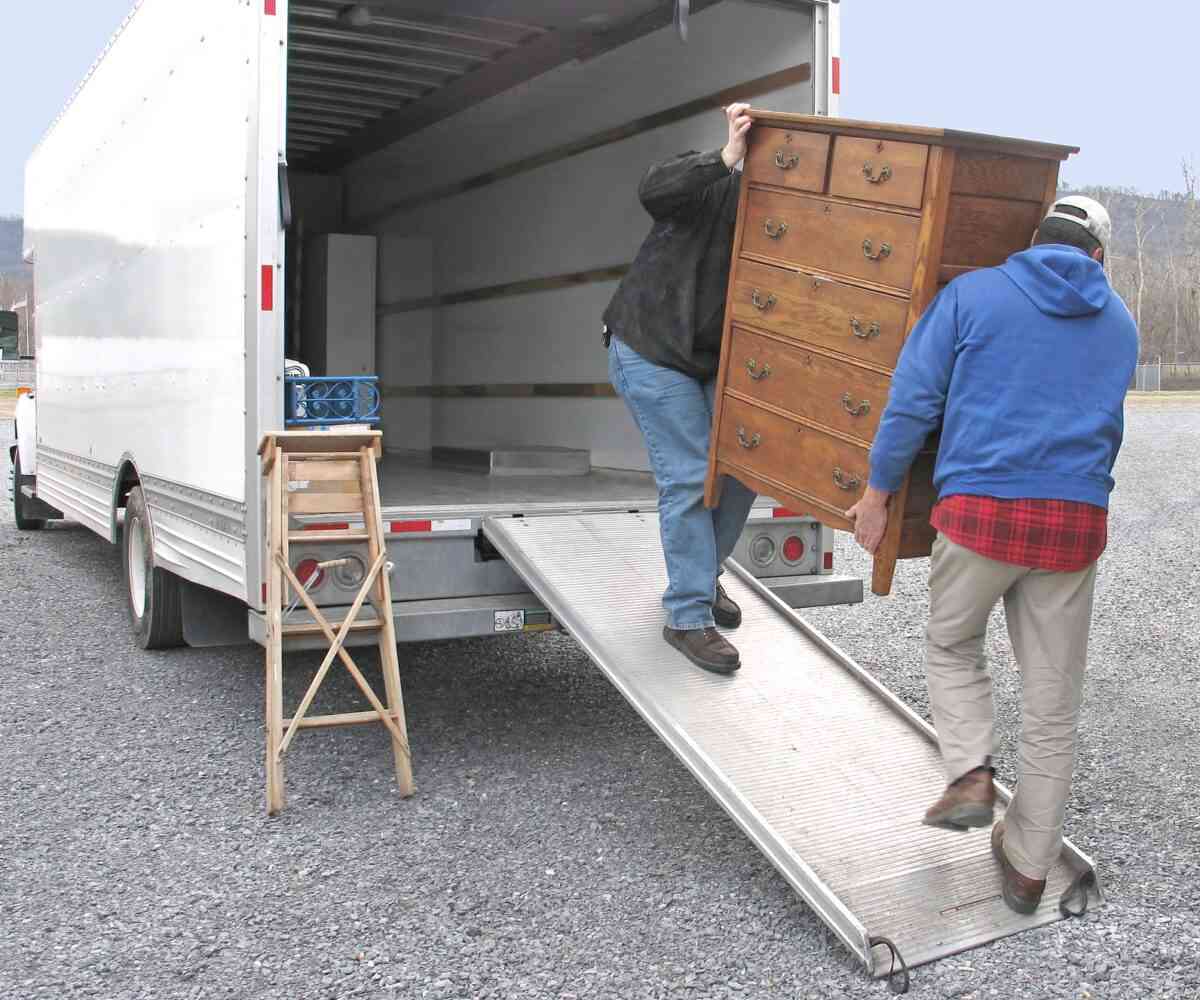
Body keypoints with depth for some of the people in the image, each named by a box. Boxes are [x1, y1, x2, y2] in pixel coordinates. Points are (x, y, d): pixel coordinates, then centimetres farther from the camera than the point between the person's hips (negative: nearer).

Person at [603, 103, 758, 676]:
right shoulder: (711, 187, -17)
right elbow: (654, 190, -38)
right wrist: (727, 157, -45)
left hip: (715, 361, 7)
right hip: (651, 354, -7)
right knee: (690, 478, -10)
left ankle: (700, 577, 28)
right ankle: (689, 617, 0)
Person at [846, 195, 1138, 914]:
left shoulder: (973, 295, 3)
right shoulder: (1119, 323, 15)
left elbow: (914, 398, -2)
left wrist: (877, 491, 6)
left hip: (980, 510, -2)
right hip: (1076, 523, 3)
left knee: (953, 647, 24)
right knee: (1053, 703, 12)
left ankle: (972, 774, 4)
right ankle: (1029, 866, 22)